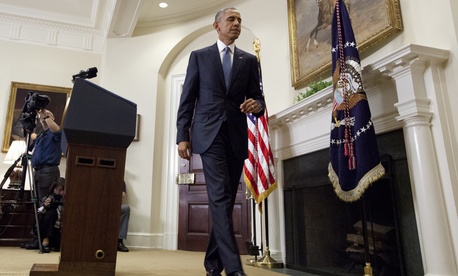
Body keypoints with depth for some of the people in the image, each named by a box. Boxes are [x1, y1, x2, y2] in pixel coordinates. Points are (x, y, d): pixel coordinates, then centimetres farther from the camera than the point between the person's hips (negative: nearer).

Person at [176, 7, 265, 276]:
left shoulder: (249, 60, 15)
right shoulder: (199, 56, 10)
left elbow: (257, 97, 11)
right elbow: (187, 99, 5)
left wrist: (257, 105, -14)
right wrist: (183, 136, -3)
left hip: (237, 136, 3)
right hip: (209, 134, -2)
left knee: (226, 200, 7)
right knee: (220, 197, -15)